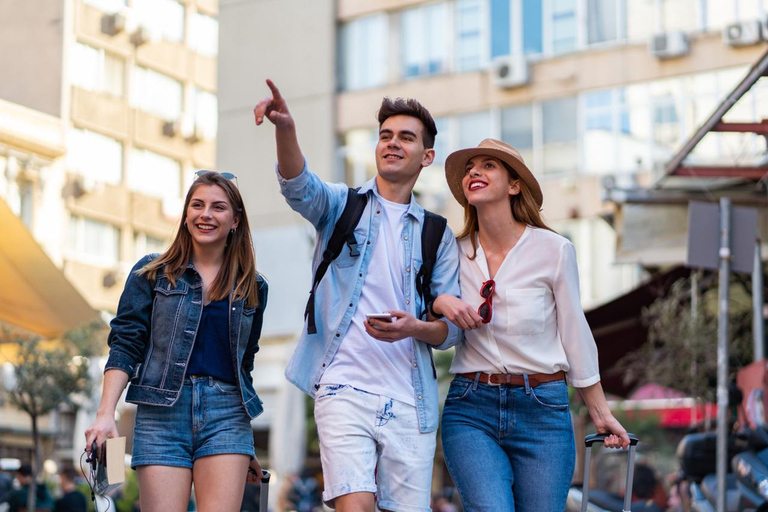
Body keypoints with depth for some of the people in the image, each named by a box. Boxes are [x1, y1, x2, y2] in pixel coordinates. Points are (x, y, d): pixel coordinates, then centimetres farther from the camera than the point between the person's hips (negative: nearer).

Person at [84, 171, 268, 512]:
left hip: (226, 411, 1)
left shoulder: (252, 287, 14)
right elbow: (125, 346, 2)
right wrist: (105, 414, -11)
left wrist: (247, 448, 22)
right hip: (162, 411, -1)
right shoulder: (152, 274, 9)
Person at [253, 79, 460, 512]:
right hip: (345, 387, -2)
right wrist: (286, 130, -35)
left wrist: (415, 327, -14)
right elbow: (299, 185, -14)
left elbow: (452, 328, 9)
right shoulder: (343, 205, 10)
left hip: (410, 399, 3)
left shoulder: (437, 236, 14)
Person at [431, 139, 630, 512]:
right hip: (470, 408, 0)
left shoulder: (553, 250, -1)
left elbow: (575, 334, 6)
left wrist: (599, 411, 10)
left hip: (542, 410, 0)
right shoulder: (455, 253, 4)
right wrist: (439, 302, -10)